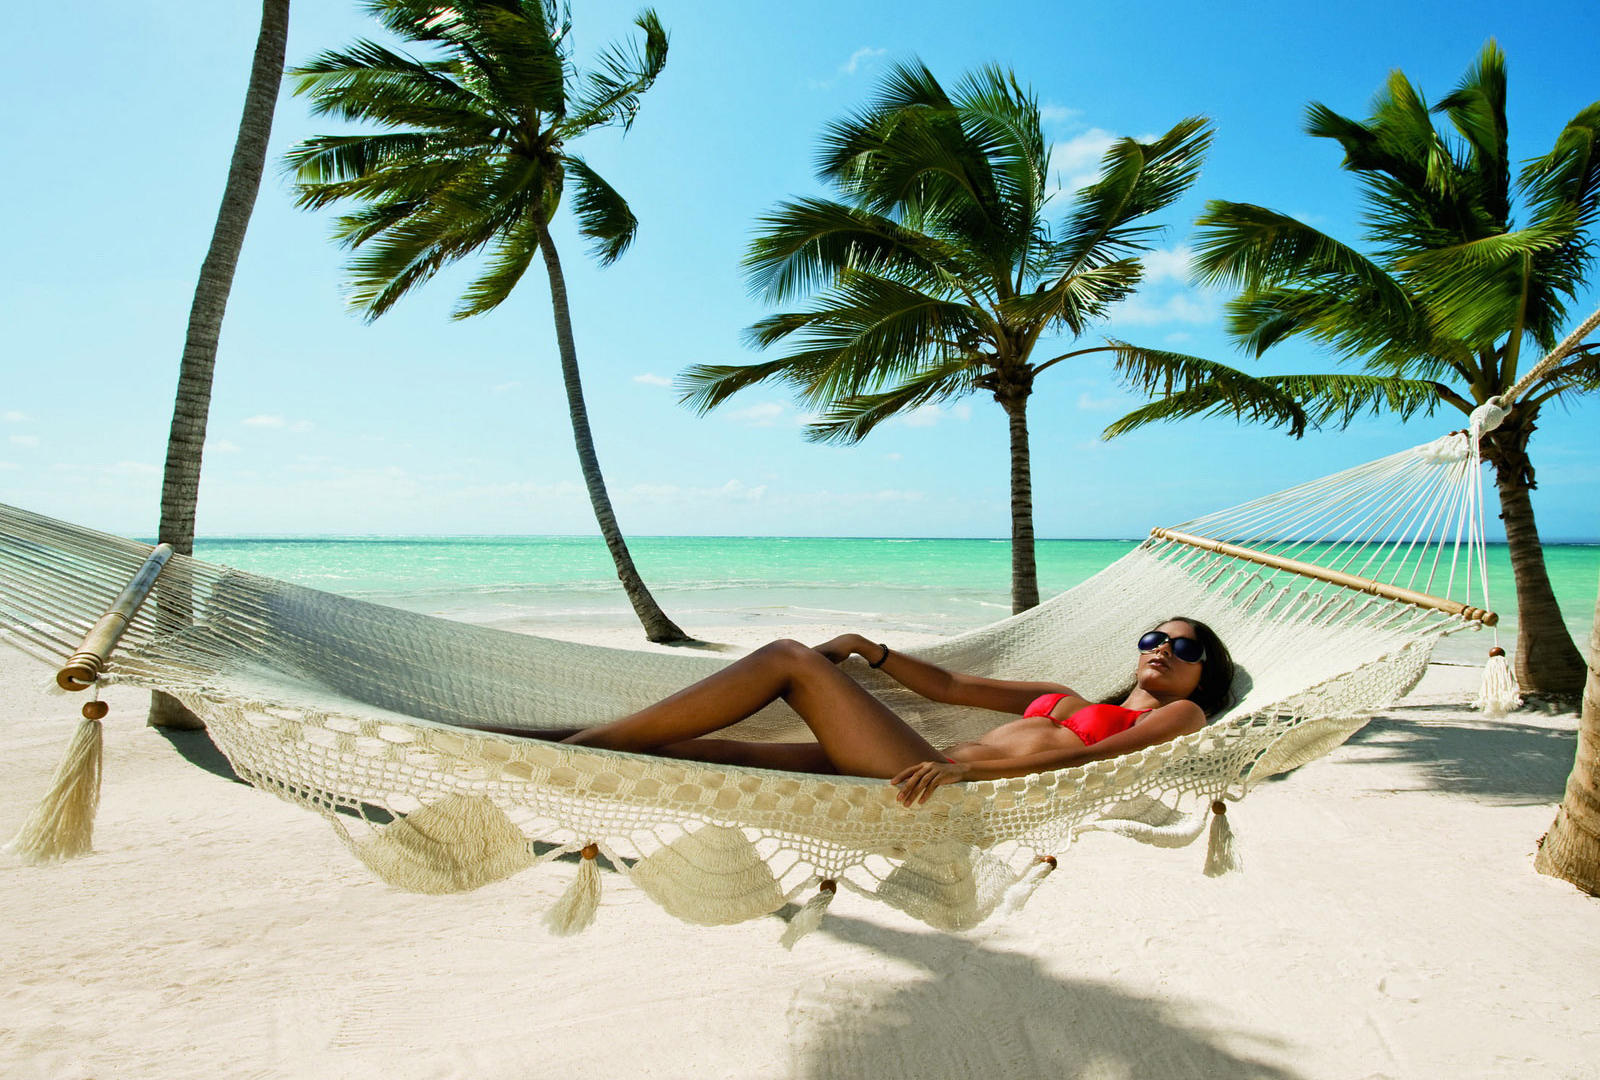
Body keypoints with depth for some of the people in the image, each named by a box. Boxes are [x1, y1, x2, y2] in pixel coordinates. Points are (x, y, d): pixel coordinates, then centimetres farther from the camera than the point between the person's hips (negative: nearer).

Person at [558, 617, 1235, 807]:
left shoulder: (1180, 716, 13)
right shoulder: (1064, 698, 33)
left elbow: (1088, 757, -8)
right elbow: (947, 684, 31)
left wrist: (966, 767, -22)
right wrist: (867, 648, 18)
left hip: (968, 795, -6)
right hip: (932, 775, 6)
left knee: (788, 659, -12)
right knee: (715, 753, -6)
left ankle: (590, 744, -9)